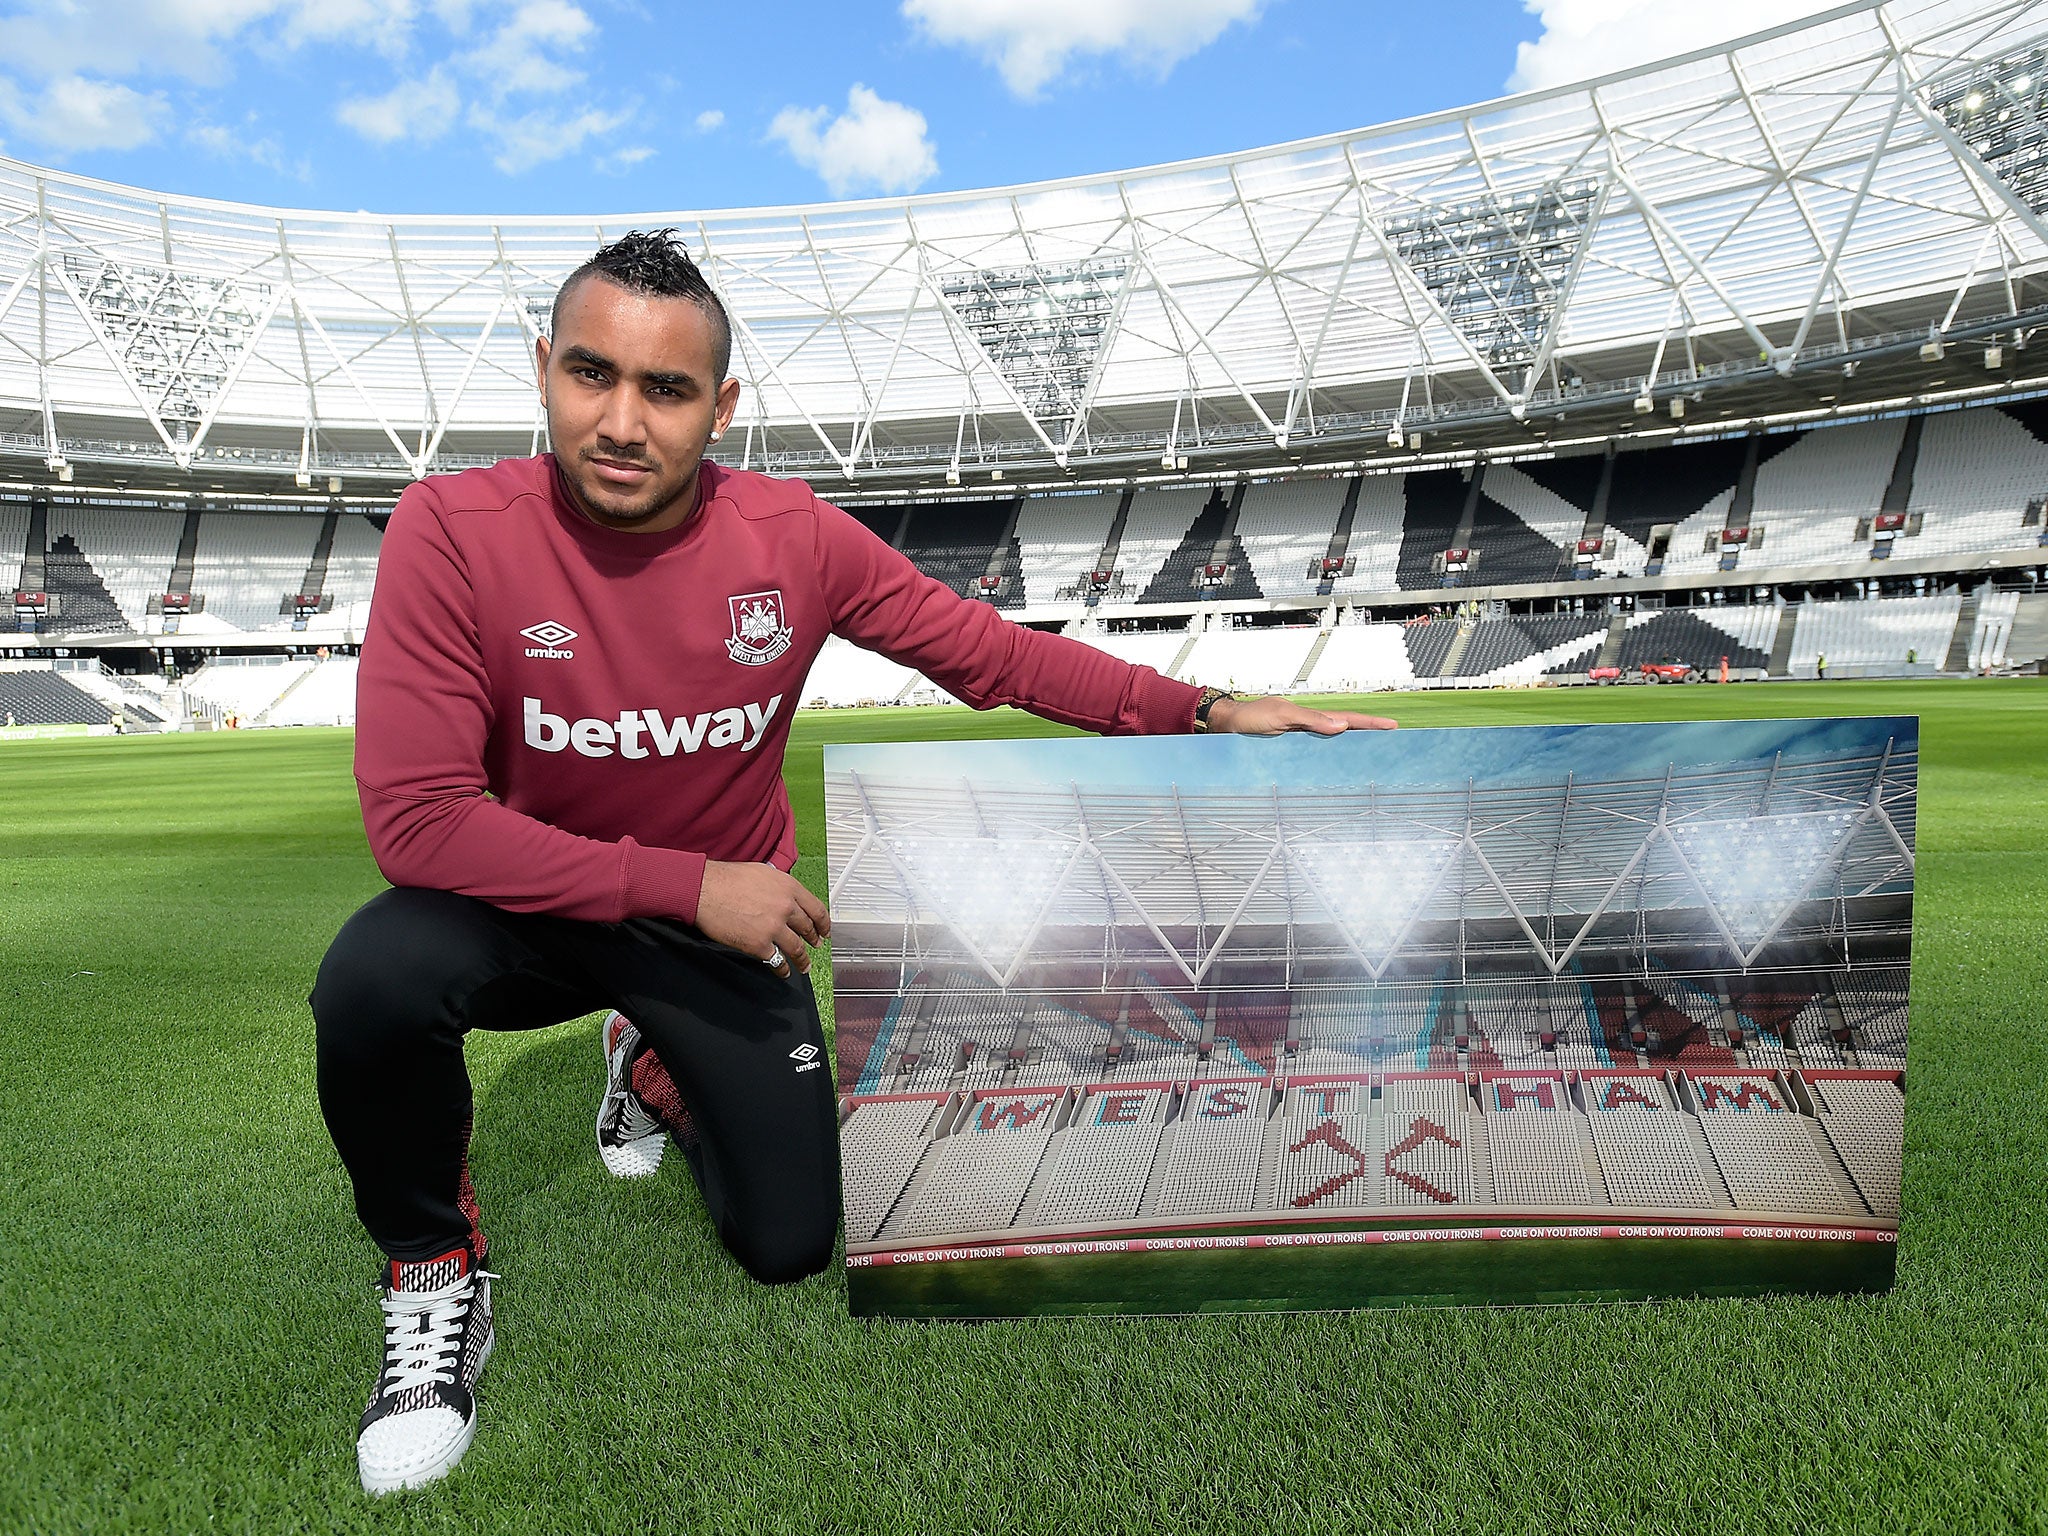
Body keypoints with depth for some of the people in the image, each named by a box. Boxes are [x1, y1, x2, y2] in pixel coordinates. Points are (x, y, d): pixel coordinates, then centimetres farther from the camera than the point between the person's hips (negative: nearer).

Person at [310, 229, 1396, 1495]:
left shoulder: (795, 537, -17)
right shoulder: (456, 529, -23)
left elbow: (989, 651, -7)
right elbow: (417, 815, -26)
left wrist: (1209, 713, -14)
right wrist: (686, 884, -28)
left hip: (725, 925, 2)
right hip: (529, 908, -2)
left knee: (790, 1244, 3)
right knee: (372, 980, -35)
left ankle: (655, 1066, 36)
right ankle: (436, 1268, -3)